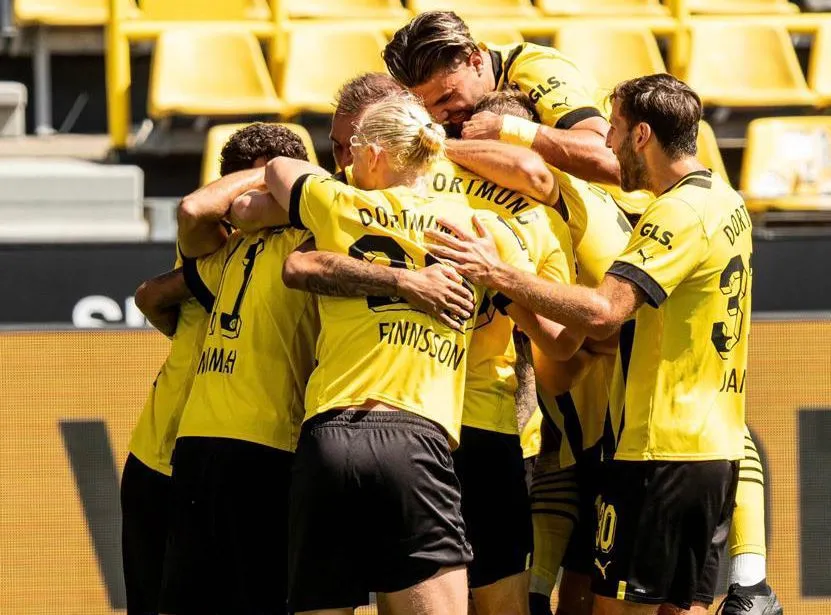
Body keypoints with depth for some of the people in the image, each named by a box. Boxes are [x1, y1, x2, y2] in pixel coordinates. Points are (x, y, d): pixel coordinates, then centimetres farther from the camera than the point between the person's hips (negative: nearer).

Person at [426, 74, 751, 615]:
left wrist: (500, 275, -26)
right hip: (718, 448, 9)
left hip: (662, 453, -9)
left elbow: (601, 312, -27)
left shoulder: (678, 214, -16)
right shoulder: (728, 204, 14)